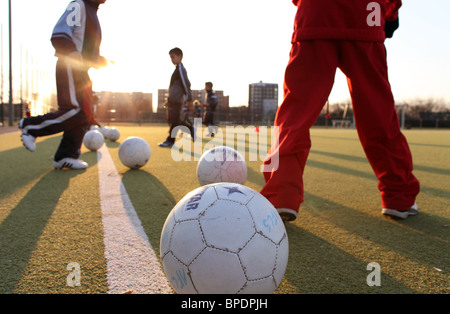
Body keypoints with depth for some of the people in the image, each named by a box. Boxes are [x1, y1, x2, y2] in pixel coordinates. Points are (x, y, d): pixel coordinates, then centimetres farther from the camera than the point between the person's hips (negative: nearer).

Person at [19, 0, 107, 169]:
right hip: (70, 68, -9)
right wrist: (75, 58, -27)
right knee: (76, 111, -21)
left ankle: (65, 157, 4)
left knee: (84, 116, 2)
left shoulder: (92, 14, 25)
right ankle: (31, 126, -5)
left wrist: (100, 61, 15)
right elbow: (59, 36, -16)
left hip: (81, 71, 9)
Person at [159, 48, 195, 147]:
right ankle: (190, 129, 16)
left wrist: (189, 100, -20)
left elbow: (186, 84, -18)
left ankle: (170, 140, 1)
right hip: (173, 99, 11)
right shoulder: (177, 69, 20)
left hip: (176, 99, -11)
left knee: (174, 120, -7)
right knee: (171, 119, 11)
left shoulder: (180, 68, -11)